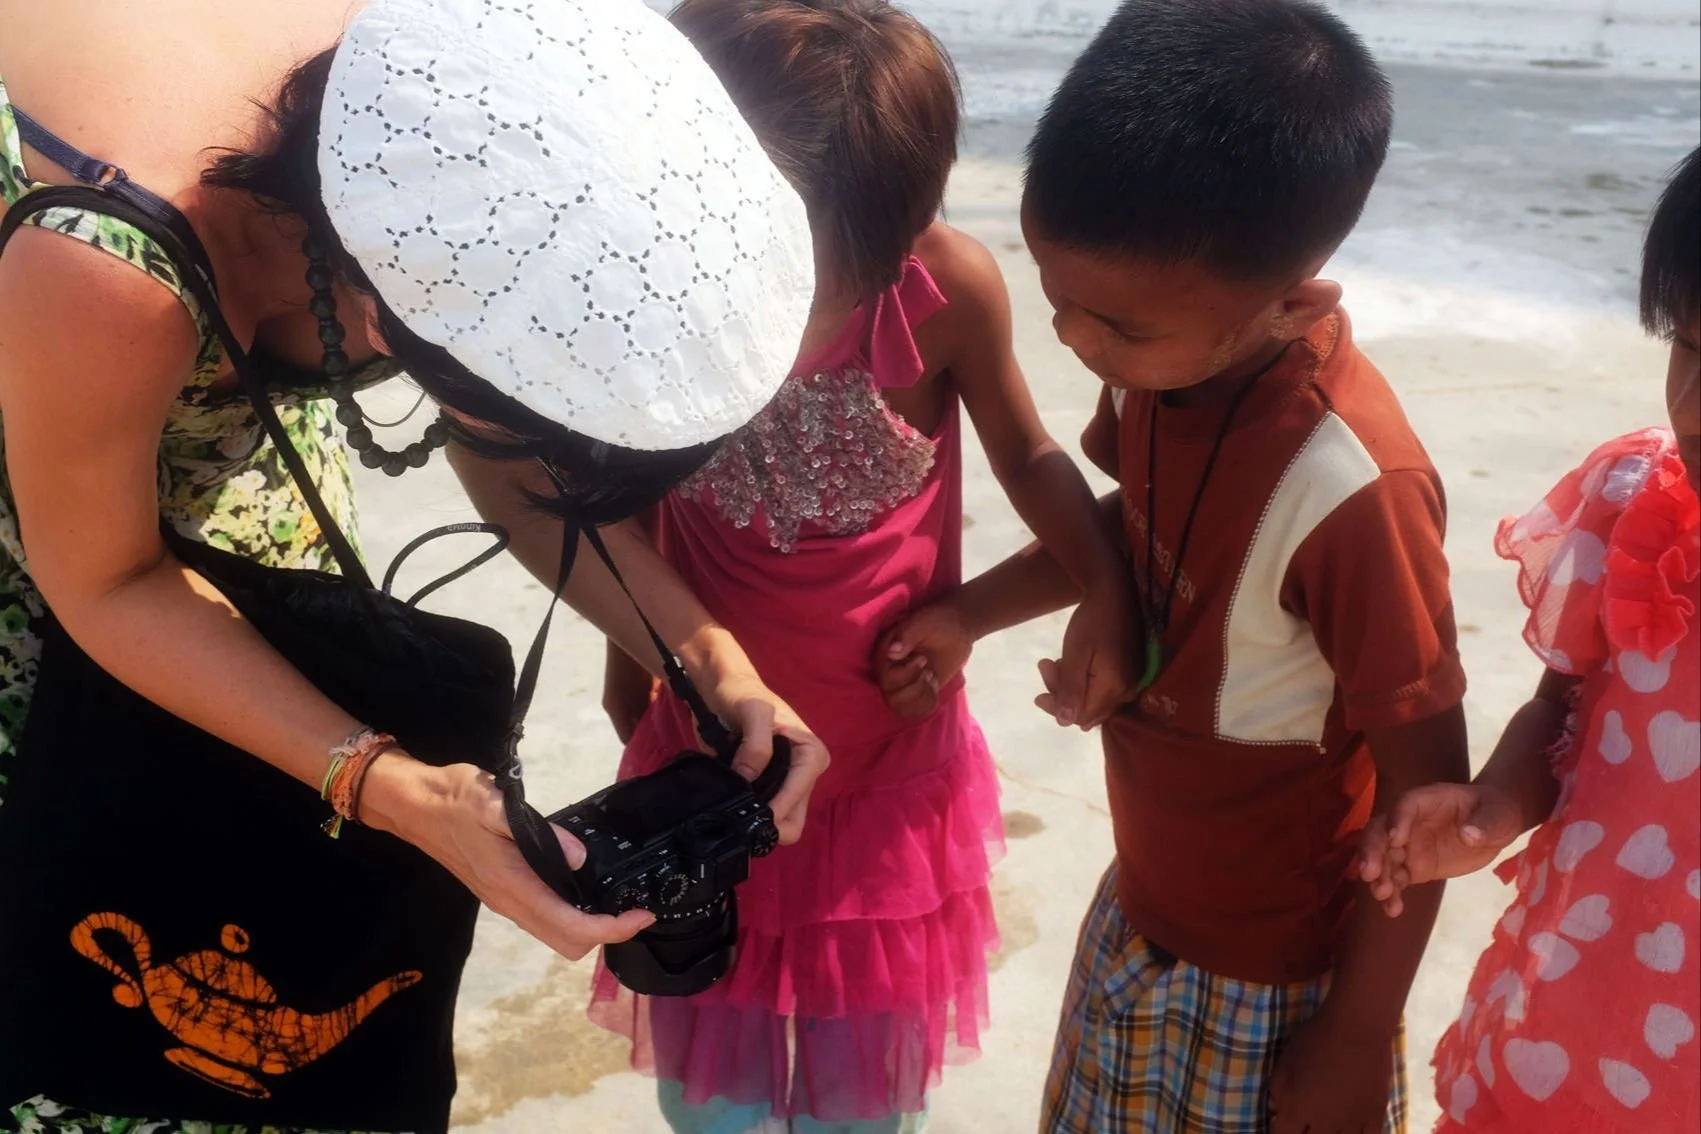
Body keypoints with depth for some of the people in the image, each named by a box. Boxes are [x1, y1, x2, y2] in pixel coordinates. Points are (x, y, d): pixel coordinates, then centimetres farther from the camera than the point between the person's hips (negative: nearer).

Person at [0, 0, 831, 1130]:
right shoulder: (105, 267, -45)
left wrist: (704, 653, -24)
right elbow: (102, 581, -25)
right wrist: (392, 791, -34)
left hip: (222, 378, 4)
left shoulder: (444, 138, -29)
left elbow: (506, 451, -11)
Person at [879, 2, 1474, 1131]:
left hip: (1267, 982, -6)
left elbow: (1427, 789, -21)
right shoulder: (1170, 356, -13)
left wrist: (1358, 1038, -11)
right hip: (1141, 912, 7)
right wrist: (969, 612, -3)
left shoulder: (1352, 488, -33)